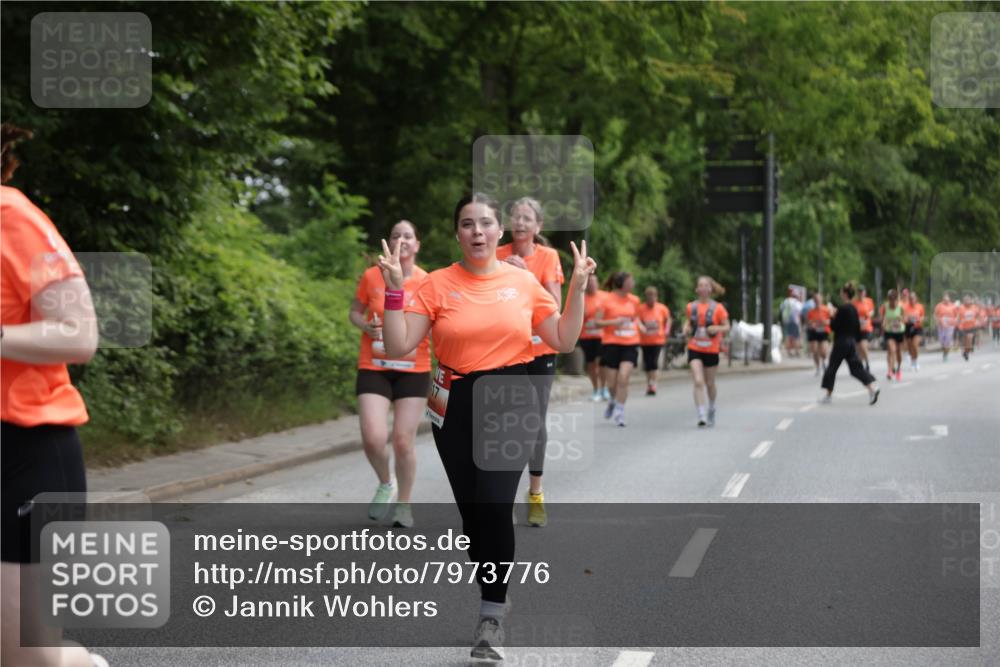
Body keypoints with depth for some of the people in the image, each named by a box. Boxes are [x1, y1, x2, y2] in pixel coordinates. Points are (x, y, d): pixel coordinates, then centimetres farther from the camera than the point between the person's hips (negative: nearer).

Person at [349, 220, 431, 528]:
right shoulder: (371, 277, -1)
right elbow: (355, 312, 10)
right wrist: (367, 326, -10)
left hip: (413, 370, 0)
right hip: (374, 368, 0)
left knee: (403, 442, -2)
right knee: (373, 438, -13)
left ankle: (404, 504, 19)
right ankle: (385, 484, 18)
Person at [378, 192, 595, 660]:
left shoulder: (524, 283, 3)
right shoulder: (437, 285, -1)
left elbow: (564, 341, 10)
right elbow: (398, 347, -6)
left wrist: (577, 288, 1)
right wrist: (394, 289, -14)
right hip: (455, 407, 1)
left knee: (495, 506, -15)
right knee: (471, 510, 6)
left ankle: (491, 618, -9)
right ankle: (492, 593, 27)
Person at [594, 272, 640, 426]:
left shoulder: (634, 300, 7)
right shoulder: (607, 300, -5)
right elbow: (597, 322, -5)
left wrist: (640, 327, 10)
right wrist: (614, 322, -19)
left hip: (630, 344, 2)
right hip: (611, 344, -2)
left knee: (623, 378, -16)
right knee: (611, 383, 3)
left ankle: (619, 412, -7)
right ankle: (613, 400, 37)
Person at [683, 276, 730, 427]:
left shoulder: (718, 308, -5)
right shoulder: (691, 307, 3)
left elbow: (727, 327, -2)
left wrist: (717, 328, -22)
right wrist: (686, 329, -3)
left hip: (711, 350, -1)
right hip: (694, 349, 1)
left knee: (710, 384, 13)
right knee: (698, 382, -15)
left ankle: (711, 409, 40)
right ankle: (701, 416, -18)